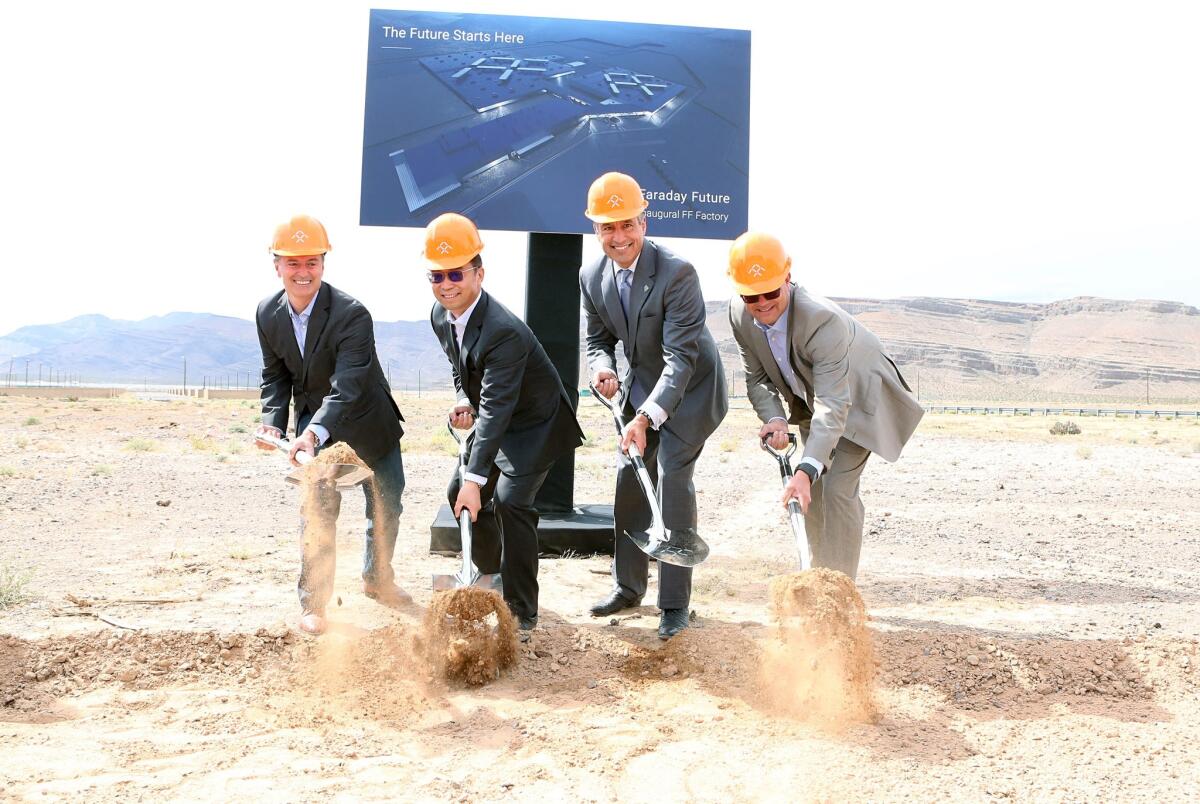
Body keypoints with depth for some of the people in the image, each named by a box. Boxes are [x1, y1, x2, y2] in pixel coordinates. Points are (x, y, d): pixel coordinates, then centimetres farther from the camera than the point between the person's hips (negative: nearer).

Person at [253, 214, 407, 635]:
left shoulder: (352, 314, -30)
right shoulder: (268, 313, -12)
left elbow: (348, 384, -38)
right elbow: (275, 375, 0)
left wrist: (314, 432, -52)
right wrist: (272, 422, -17)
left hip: (366, 418, -2)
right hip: (314, 420, 2)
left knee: (387, 504, 12)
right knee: (318, 509, -10)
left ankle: (377, 579, 37)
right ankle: (313, 602, 4)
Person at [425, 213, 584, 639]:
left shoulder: (503, 331, -35)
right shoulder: (440, 316, -7)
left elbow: (496, 408, -39)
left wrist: (476, 478, -42)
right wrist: (464, 398, -5)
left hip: (536, 424, -9)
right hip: (496, 421, 9)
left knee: (510, 501, -23)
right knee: (460, 494, 13)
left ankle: (522, 614, -12)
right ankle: (488, 574, 38)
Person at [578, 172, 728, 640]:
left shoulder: (677, 273, -29)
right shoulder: (592, 277, -9)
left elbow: (680, 357, -32)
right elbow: (598, 338, 5)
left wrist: (646, 417, -41)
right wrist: (602, 368, -19)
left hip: (688, 388, -6)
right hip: (641, 385, 6)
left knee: (673, 478, -13)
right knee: (630, 479, 8)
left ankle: (674, 603, -3)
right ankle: (628, 587, 25)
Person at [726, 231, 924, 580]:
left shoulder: (822, 320, -43)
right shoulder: (739, 315, -22)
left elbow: (833, 404, -47)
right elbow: (757, 378, -9)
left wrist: (806, 470, -57)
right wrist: (773, 418, -31)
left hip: (857, 396, -7)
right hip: (808, 397, 7)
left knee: (838, 488, -17)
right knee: (812, 490, 13)